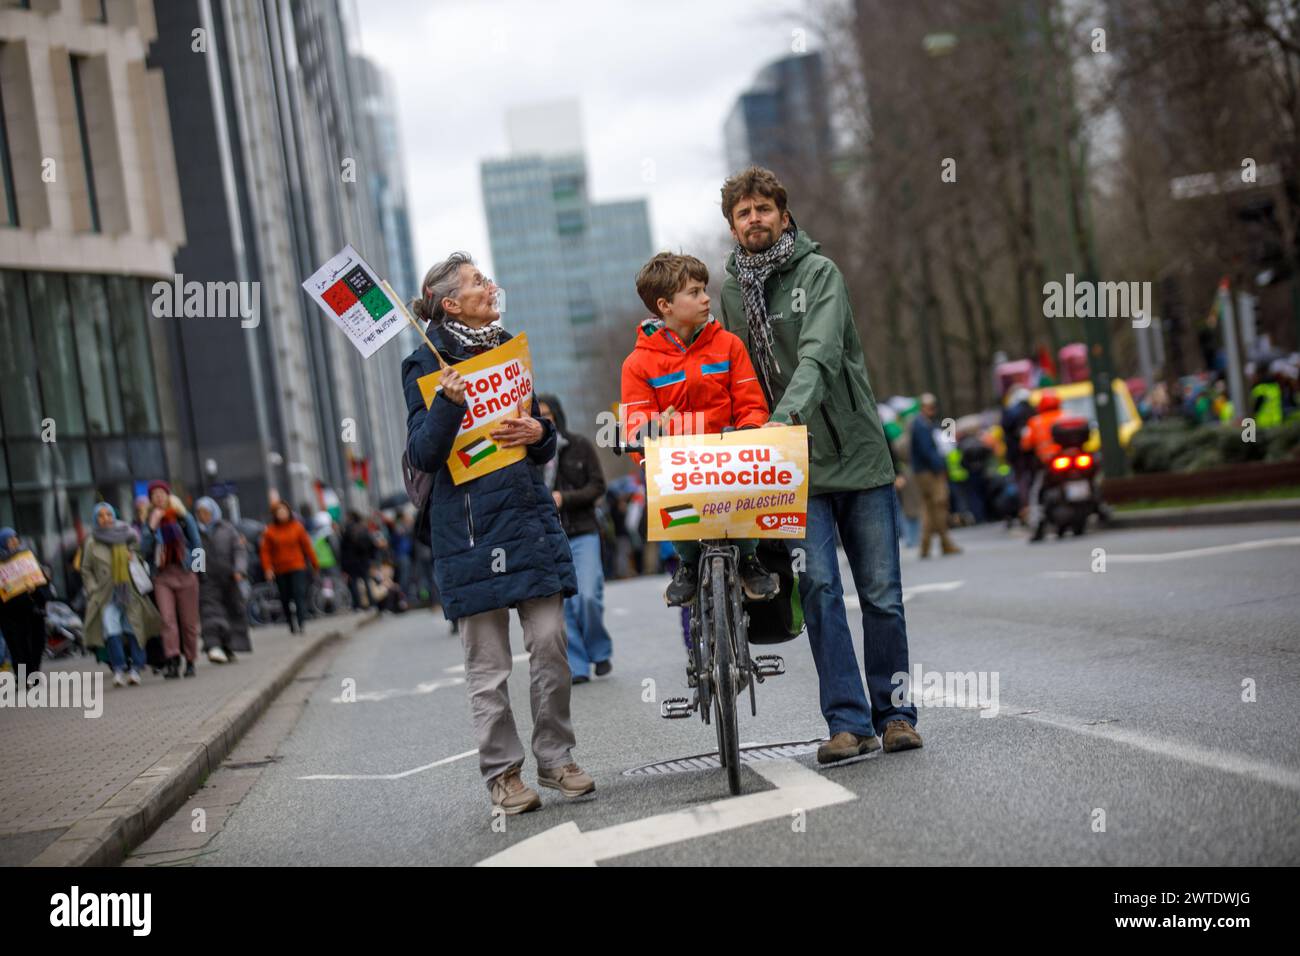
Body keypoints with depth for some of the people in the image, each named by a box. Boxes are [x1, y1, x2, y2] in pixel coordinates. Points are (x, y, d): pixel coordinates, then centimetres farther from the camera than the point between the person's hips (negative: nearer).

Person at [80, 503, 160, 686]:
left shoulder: (126, 534, 8)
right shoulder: (91, 542, 5)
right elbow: (86, 570, 6)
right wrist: (93, 591, -3)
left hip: (129, 593, 2)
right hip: (107, 595, -2)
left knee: (133, 629, -2)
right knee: (110, 627, -17)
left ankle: (135, 668, 4)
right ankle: (118, 668, -19)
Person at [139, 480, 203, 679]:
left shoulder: (182, 517, 6)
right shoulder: (150, 521, 9)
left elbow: (196, 543, 2)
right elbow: (145, 549, -1)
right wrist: (152, 527, -11)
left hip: (185, 573, 0)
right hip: (162, 575, 0)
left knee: (189, 621, 3)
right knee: (168, 618, -15)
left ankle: (190, 662, 13)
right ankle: (173, 661, -24)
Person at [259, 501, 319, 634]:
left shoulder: (297, 527, 0)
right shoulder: (270, 531, 0)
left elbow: (307, 546, 5)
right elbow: (265, 552, -1)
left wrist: (315, 564, 8)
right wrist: (267, 569, -11)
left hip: (297, 568, -1)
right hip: (280, 571, 1)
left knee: (299, 595, -14)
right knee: (285, 599, 7)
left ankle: (299, 623, -19)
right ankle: (291, 624, 21)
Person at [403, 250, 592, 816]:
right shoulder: (428, 366, -3)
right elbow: (422, 456, -10)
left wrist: (538, 432, -4)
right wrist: (448, 404, -25)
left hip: (530, 515, 5)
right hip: (470, 528, -5)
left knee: (550, 644, 2)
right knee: (488, 662, 0)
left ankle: (556, 759, 14)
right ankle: (502, 773, 9)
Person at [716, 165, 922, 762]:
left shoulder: (817, 271, -4)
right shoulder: (731, 293, 10)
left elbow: (819, 354, -21)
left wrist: (788, 414, -36)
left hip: (857, 451, -2)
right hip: (794, 468, 2)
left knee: (882, 593, 2)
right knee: (818, 587, -9)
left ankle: (894, 714, 15)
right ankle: (848, 722, -4)